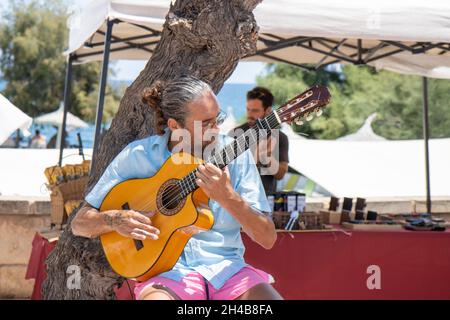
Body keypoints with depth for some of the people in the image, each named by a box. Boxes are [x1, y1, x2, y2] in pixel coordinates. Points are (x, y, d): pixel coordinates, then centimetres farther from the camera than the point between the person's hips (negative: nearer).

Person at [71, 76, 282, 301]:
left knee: (270, 296, -28)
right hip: (166, 270, -2)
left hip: (226, 267, 2)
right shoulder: (136, 156, -1)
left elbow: (268, 239, -4)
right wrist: (114, 220, -16)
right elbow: (79, 224, 5)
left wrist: (228, 197, -20)